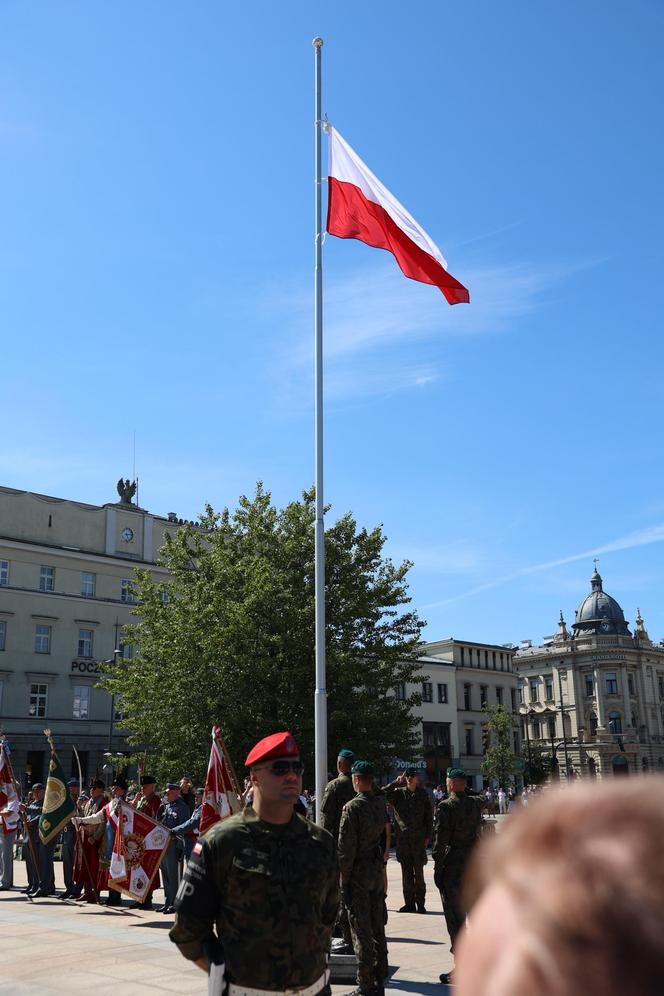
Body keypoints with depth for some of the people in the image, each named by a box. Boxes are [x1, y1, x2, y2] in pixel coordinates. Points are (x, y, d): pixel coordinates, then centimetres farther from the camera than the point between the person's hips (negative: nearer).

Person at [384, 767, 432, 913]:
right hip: (402, 838, 1)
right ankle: (409, 903, 14)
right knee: (406, 873, 6)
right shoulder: (398, 793, 4)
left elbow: (429, 816, 7)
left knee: (418, 873, 1)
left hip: (418, 839, -1)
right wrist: (397, 782, -8)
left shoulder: (422, 794, 5)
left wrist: (427, 836, 1)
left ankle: (420, 903, 8)